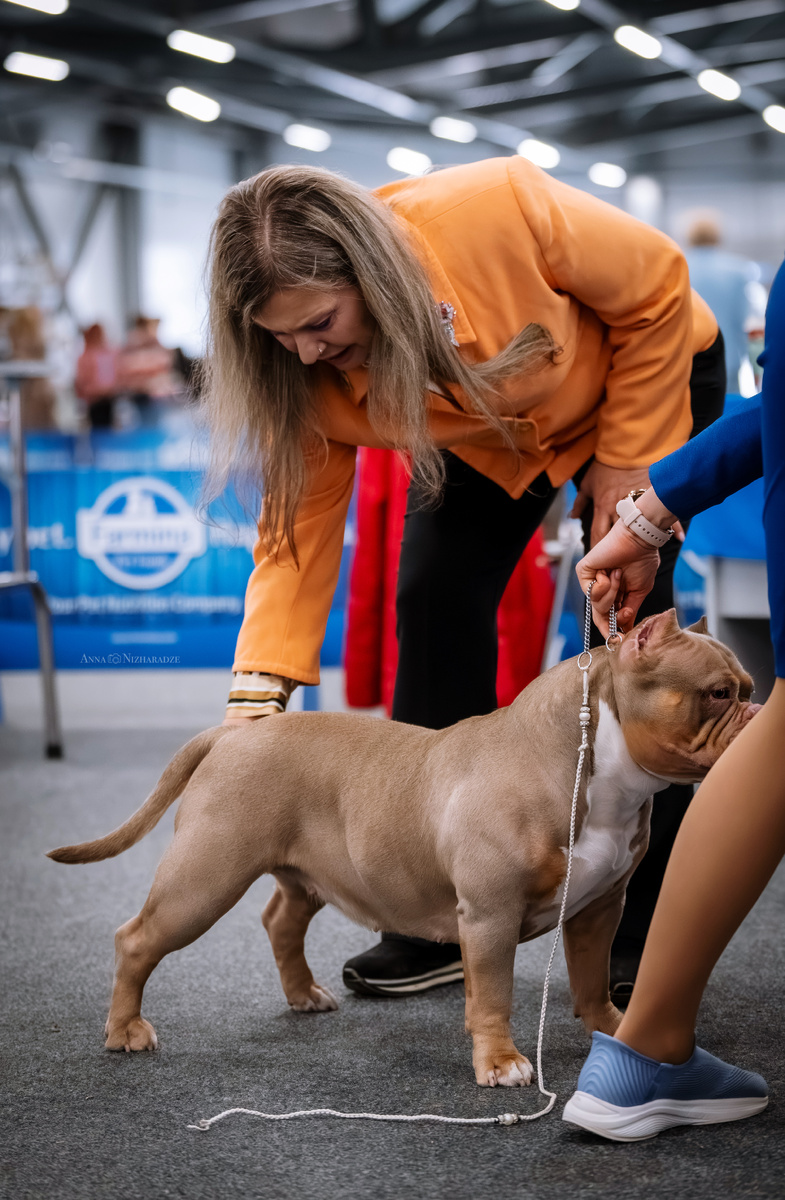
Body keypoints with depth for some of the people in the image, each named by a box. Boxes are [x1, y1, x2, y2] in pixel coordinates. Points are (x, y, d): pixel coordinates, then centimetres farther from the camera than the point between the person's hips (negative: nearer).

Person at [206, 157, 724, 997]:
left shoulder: (499, 210, -42)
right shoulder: (311, 374, -27)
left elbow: (655, 290, -25)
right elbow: (300, 526, -21)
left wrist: (624, 459, -20)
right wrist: (256, 700, -30)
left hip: (646, 374, -3)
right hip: (485, 433, 4)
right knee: (433, 600, -9)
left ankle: (651, 929, -5)